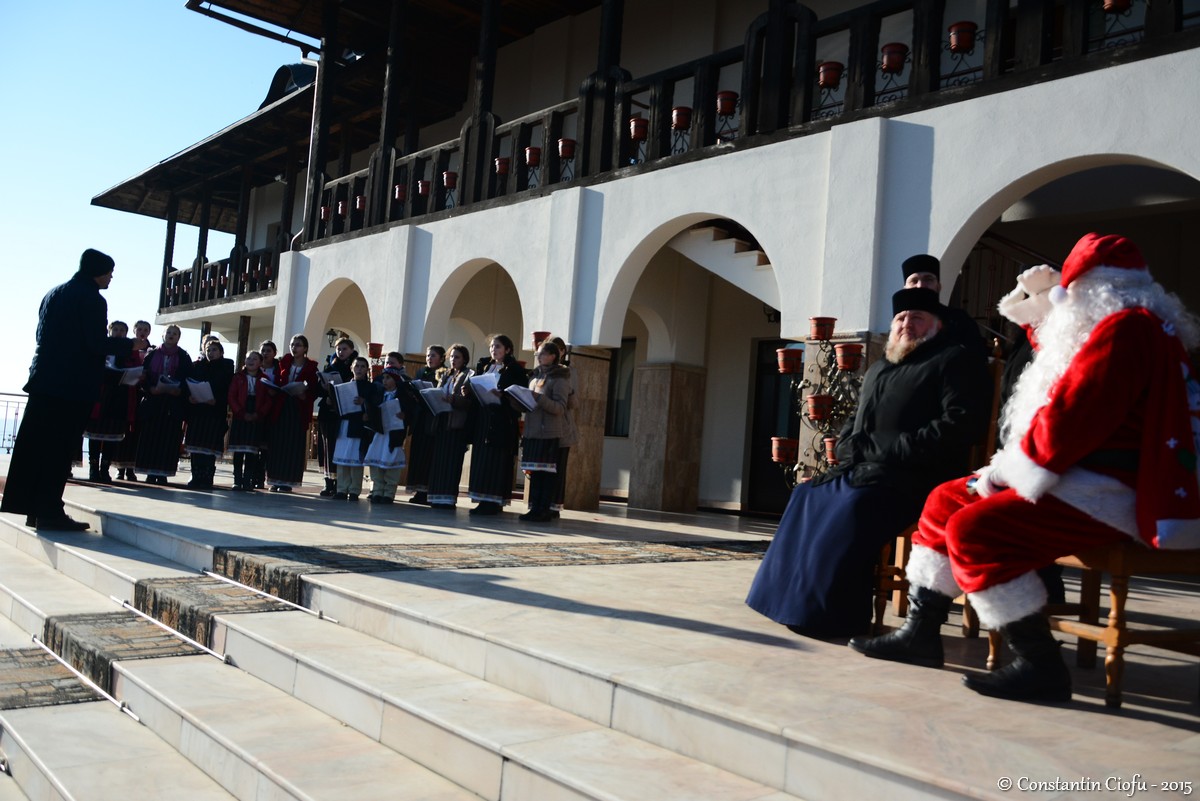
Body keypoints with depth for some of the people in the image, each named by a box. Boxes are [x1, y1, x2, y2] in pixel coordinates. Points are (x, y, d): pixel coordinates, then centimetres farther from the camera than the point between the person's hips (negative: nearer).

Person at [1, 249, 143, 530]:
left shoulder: (53, 294, 14)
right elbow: (97, 344, -16)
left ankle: (34, 508, 15)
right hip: (74, 384, -8)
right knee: (59, 449, -4)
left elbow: (44, 336, 19)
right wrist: (130, 345, -2)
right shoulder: (92, 299, -10)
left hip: (44, 379, 8)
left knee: (35, 444, 9)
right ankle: (49, 512, -2)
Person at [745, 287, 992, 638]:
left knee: (855, 506, -31)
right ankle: (797, 603, -5)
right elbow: (854, 424, 31)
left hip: (910, 477, -8)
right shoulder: (879, 369, 26)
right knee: (807, 499, -7)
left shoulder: (956, 362, 2)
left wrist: (888, 449, -17)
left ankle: (836, 615, -21)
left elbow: (960, 426, -13)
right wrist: (851, 447, 5)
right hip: (860, 470, 8)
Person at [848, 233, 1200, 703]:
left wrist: (1002, 471, -13)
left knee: (974, 531, -26)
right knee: (946, 502, 10)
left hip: (1108, 496, -11)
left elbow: (1069, 419, -24)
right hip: (1082, 480, 11)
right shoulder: (1132, 326, 21)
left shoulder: (1125, 329, -15)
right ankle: (921, 634, 12)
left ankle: (1040, 667, -18)